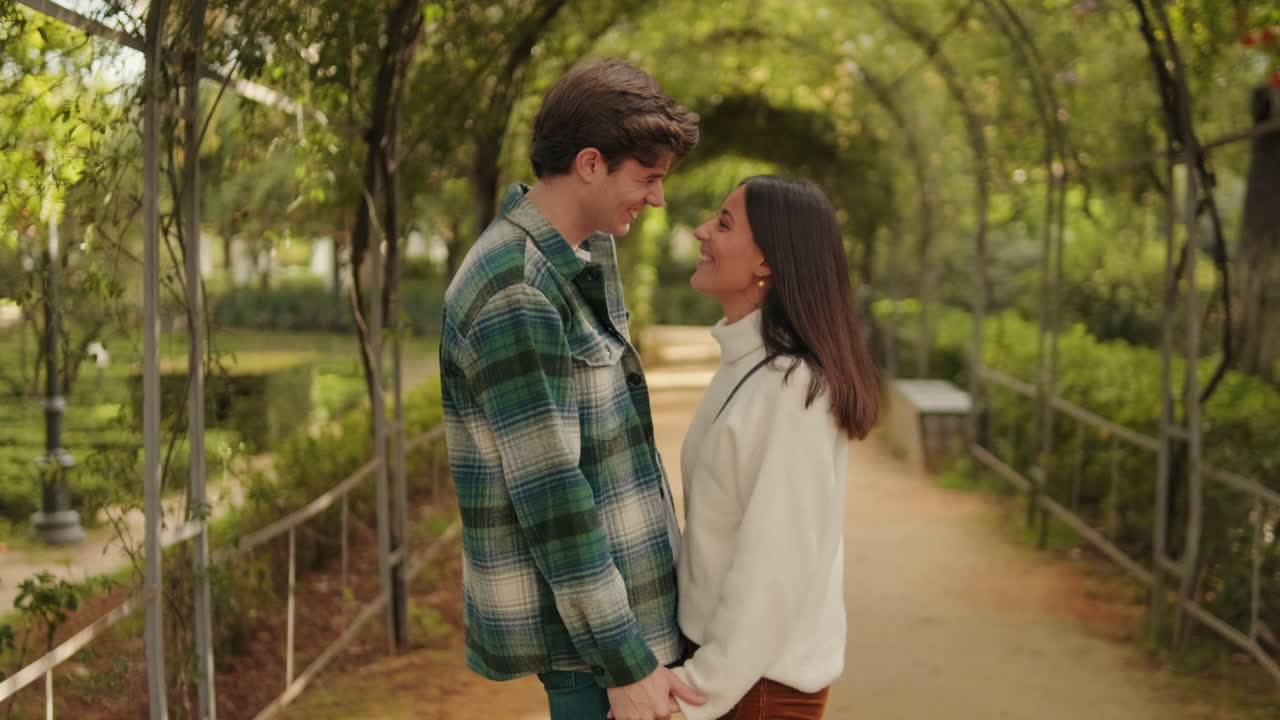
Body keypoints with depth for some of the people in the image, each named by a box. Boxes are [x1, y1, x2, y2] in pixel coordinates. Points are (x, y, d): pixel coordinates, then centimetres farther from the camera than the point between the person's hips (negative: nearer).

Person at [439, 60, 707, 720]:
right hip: (577, 618, -9)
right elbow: (549, 493, -23)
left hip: (632, 590, 9)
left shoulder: (588, 255, 8)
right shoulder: (514, 294, -22)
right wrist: (624, 661, -21)